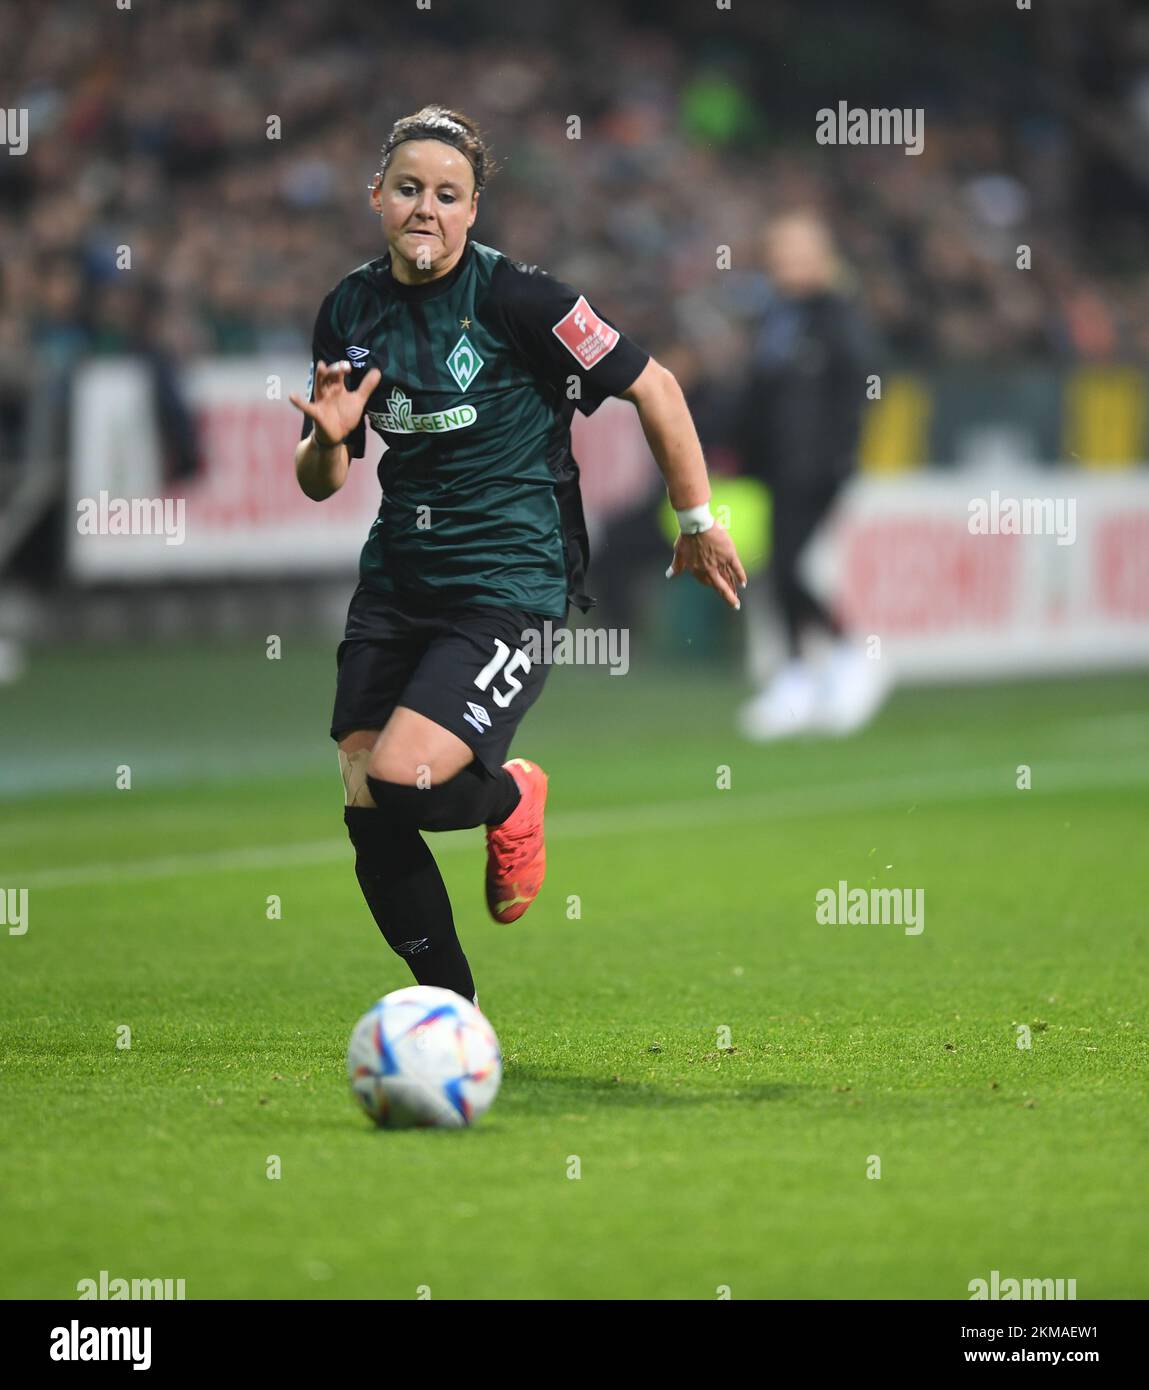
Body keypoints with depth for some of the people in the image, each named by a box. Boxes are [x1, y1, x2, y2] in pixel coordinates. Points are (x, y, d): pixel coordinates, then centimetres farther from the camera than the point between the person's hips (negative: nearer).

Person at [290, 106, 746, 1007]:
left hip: (510, 584, -6)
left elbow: (653, 386, -4)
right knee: (367, 812, -5)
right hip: (397, 582, 6)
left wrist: (699, 522, 0)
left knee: (402, 781, -24)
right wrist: (328, 439, -10)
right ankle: (452, 1011, 14)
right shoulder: (351, 311, 6)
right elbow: (320, 483, 13)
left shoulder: (514, 296, -11)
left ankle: (512, 800, 12)